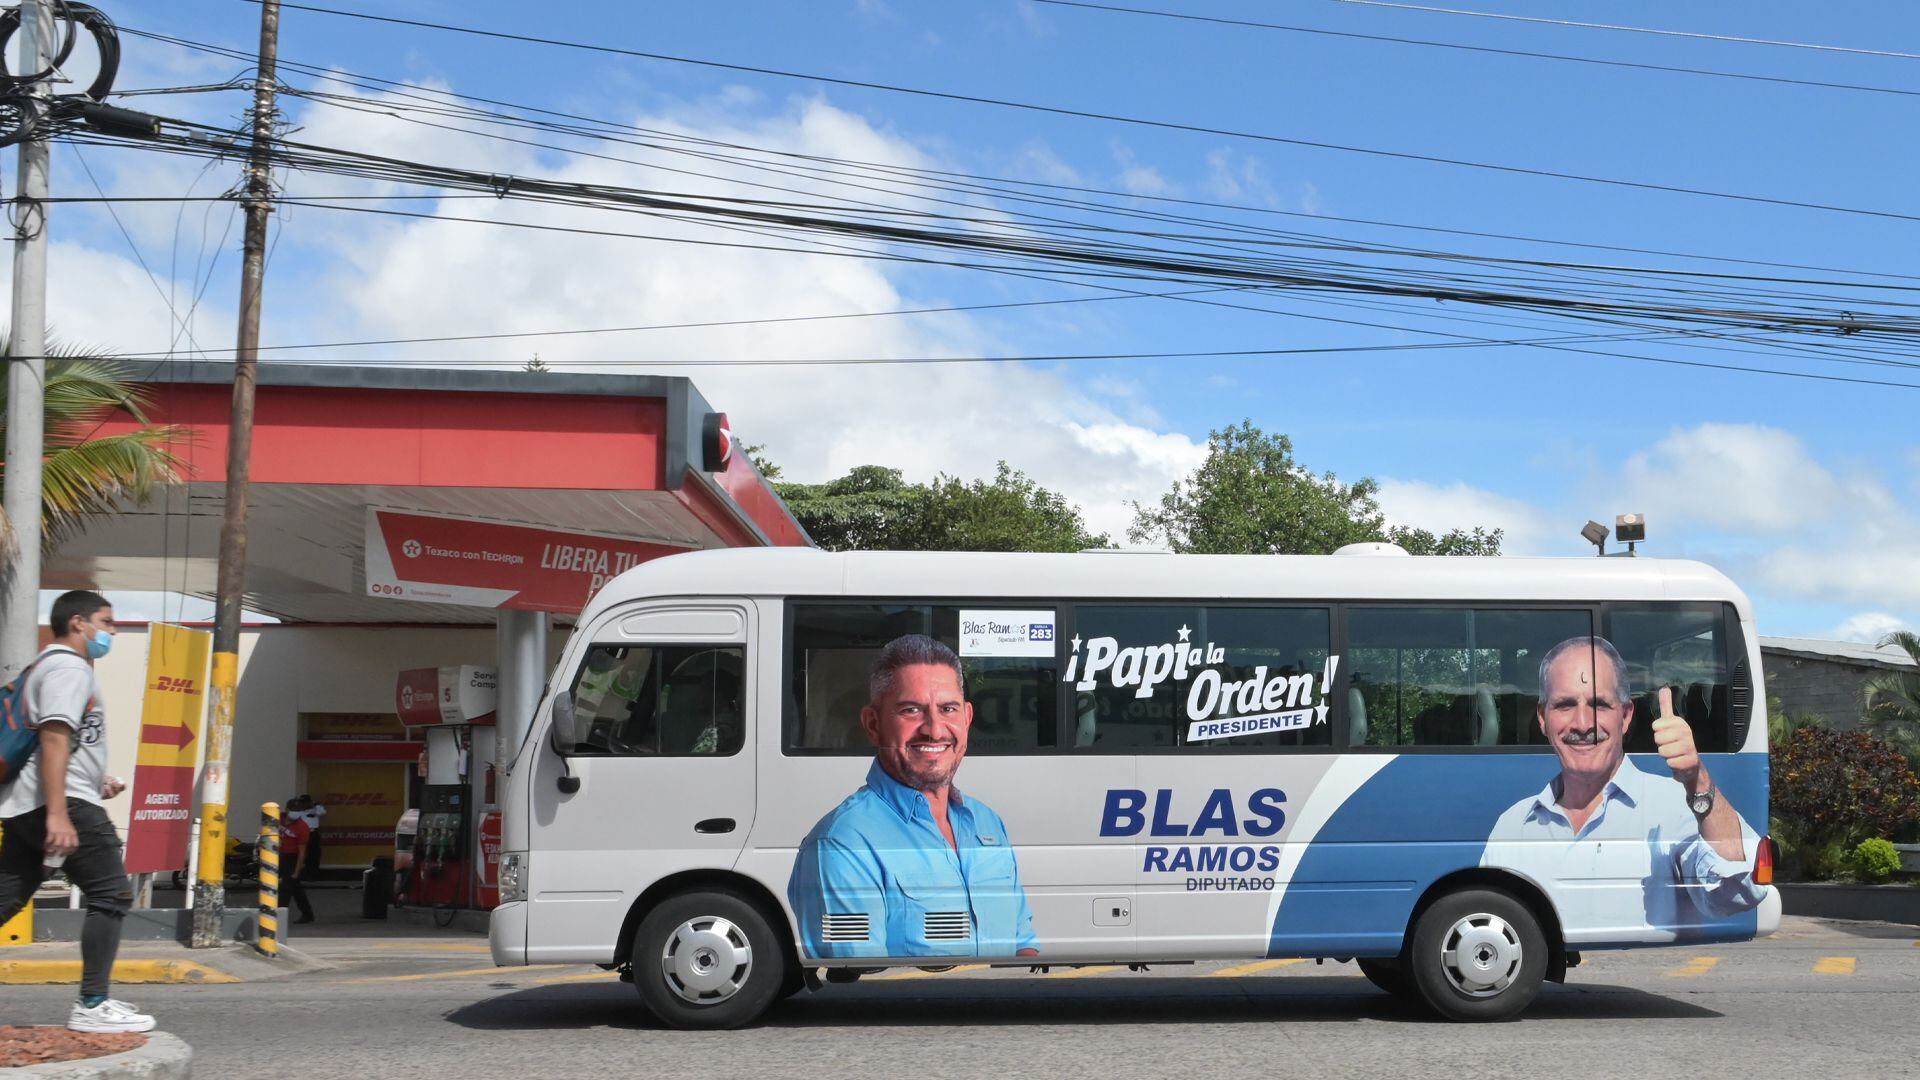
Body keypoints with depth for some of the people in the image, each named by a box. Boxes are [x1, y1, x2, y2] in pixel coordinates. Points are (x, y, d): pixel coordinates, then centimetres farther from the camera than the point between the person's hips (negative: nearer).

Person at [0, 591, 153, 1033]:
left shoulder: (43, 666, 25)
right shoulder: (69, 667, -9)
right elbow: (54, 739, -20)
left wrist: (96, 779, 26)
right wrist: (58, 814, -27)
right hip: (63, 801, -10)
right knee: (111, 894, -6)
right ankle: (92, 1005, -6)